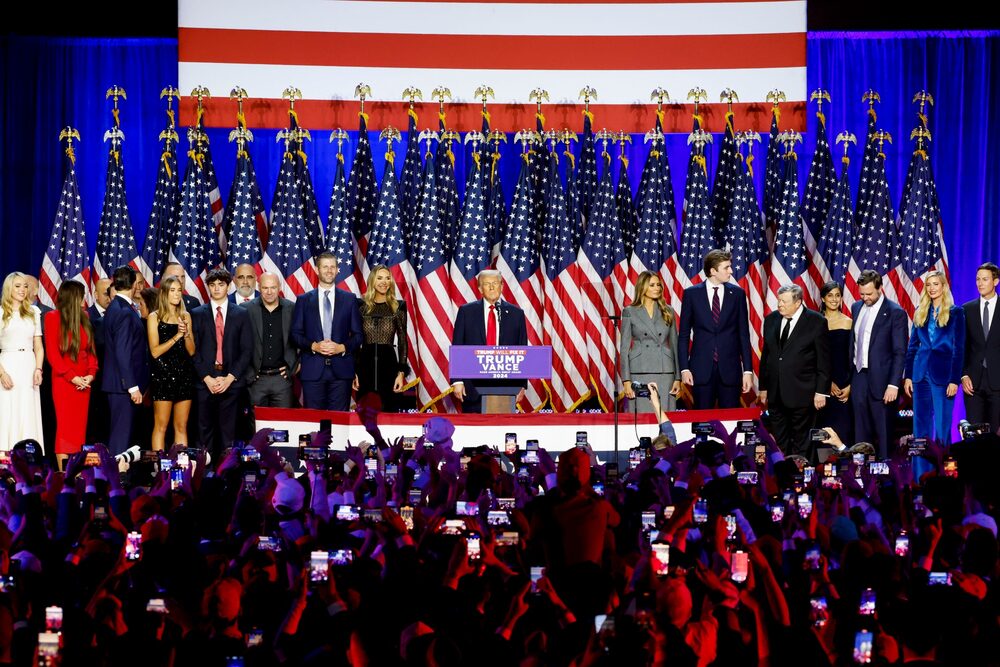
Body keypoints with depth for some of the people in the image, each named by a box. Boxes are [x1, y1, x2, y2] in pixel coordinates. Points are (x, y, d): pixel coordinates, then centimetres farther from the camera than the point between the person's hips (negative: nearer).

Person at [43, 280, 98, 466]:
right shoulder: (53, 317, -3)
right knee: (65, 428, -6)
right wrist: (72, 377, -13)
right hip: (63, 381, -5)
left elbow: (91, 349, 12)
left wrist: (91, 374, -4)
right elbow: (52, 353, -7)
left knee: (80, 429, 3)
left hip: (84, 383, 5)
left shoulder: (84, 318, 12)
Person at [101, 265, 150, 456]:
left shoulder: (114, 308, 13)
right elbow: (123, 353, -20)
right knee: (122, 434, -7)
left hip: (117, 383, 10)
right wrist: (133, 387, -20)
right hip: (123, 384, -10)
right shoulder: (124, 312, -17)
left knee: (120, 431, 14)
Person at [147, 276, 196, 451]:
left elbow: (192, 351, 9)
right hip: (162, 375, -4)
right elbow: (155, 351, -8)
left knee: (181, 427, 5)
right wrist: (177, 336, -13)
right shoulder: (154, 317, 1)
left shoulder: (185, 316, 13)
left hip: (184, 375, 4)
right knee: (161, 426, -5)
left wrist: (187, 333, -8)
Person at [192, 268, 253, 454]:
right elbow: (193, 350, 3)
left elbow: (247, 350, 4)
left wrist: (230, 378, -6)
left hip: (231, 381, 0)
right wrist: (207, 378, -7)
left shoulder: (241, 315, 9)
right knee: (205, 432, -1)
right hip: (205, 381, 0)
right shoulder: (197, 314, 9)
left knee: (228, 431, -1)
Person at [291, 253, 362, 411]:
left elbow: (358, 335, 9)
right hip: (312, 370, 0)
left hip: (341, 369, 0)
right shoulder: (304, 300, 9)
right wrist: (314, 346, -11)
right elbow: (295, 334, 6)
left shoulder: (349, 299, 10)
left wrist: (342, 347, -9)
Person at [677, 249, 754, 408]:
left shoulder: (737, 293, 5)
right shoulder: (691, 294, 2)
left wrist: (748, 370, 0)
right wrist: (684, 368, -3)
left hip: (730, 369, 1)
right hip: (701, 369, -1)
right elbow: (684, 334, 5)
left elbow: (743, 334, 5)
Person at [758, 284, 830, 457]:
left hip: (802, 394, -4)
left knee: (801, 445, 3)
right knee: (779, 444, 7)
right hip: (775, 394, 4)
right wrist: (763, 387, 14)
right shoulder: (771, 320, 9)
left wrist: (821, 391, -8)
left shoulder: (816, 322, -5)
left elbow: (823, 359, -4)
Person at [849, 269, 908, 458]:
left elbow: (900, 353, -10)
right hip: (858, 377, 6)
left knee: (884, 433, -1)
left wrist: (894, 385, -16)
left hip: (881, 380, -6)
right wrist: (849, 375, 11)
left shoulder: (895, 313, -8)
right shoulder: (857, 308, 11)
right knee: (861, 432, 9)